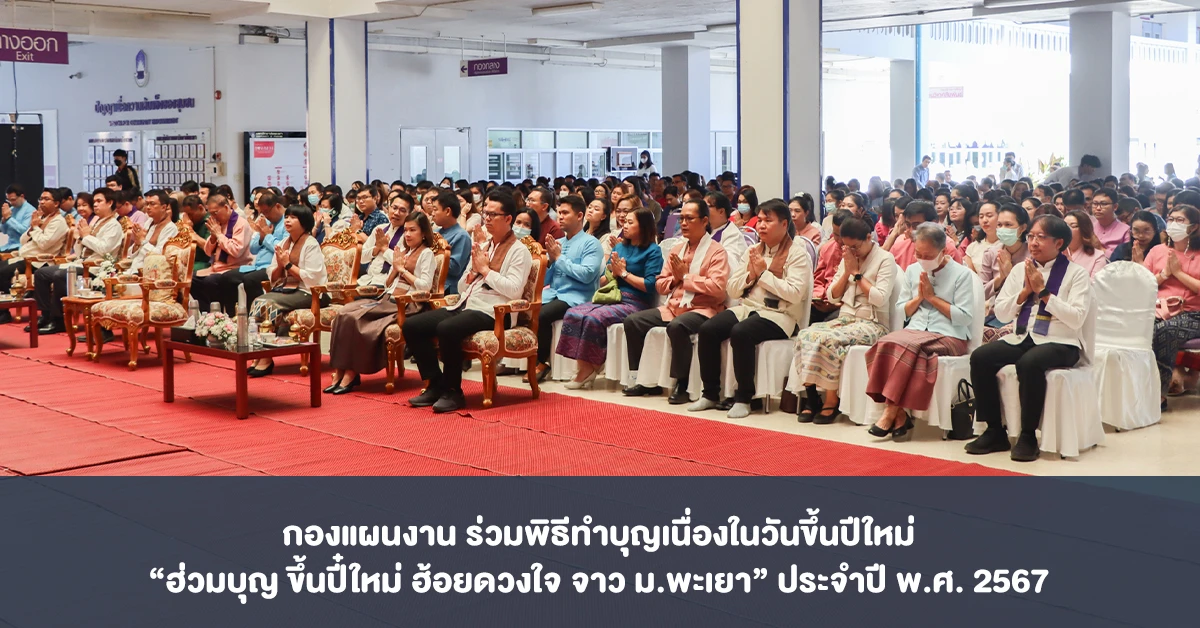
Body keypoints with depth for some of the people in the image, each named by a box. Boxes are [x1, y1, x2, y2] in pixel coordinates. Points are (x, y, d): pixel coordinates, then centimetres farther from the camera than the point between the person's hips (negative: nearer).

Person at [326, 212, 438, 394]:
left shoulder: (427, 254, 2)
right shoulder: (403, 252, 23)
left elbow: (425, 286, -11)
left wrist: (402, 269, -4)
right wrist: (395, 267, 4)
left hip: (407, 305, -8)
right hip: (388, 300, 8)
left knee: (356, 319, -26)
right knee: (344, 314, -18)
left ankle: (351, 374, -19)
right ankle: (340, 371, -23)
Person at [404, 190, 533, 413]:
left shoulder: (518, 250, 0)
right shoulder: (482, 247, 23)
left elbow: (514, 290, -16)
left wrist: (485, 269, -9)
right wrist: (474, 270, 4)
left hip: (490, 312, -8)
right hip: (463, 306, 8)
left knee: (446, 329, -35)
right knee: (411, 325, -9)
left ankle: (453, 391, -19)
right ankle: (436, 384, -3)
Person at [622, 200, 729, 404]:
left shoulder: (716, 251, -4)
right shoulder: (677, 250, 18)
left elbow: (718, 287, -19)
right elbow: (660, 285, 18)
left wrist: (685, 277, -11)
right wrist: (675, 278, -5)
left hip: (702, 309, -8)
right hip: (673, 306, 8)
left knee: (677, 326, -38)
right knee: (632, 322, -7)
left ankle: (682, 384, -23)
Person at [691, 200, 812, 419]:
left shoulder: (797, 254, -2)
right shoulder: (753, 251, 17)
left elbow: (795, 294, -17)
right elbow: (732, 290, 13)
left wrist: (763, 273, -13)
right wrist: (750, 273, -5)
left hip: (779, 315, -6)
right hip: (747, 308, 6)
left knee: (740, 332, -34)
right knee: (707, 329, -19)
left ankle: (744, 397, -21)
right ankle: (710, 393, -7)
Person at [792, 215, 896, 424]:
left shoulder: (885, 259, -2)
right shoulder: (847, 259, 17)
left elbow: (880, 298, -14)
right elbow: (833, 297, 14)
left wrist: (857, 273, -8)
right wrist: (847, 272, 1)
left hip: (872, 323, -6)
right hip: (845, 318, 6)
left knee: (828, 340, -33)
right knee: (805, 335, -23)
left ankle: (832, 401, -22)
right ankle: (811, 397, -22)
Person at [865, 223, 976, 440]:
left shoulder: (962, 274, 0)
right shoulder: (911, 271, 15)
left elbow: (964, 317, -7)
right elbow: (902, 313, 18)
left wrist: (932, 297, -7)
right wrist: (919, 297, -1)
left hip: (949, 337, -5)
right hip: (914, 332, 5)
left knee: (908, 347, -35)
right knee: (886, 344, -30)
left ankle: (891, 412, -27)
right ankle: (899, 415, -28)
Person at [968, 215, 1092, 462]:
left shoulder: (1076, 273, -1)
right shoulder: (1020, 269, 12)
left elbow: (1076, 318, -13)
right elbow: (1001, 313, 9)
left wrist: (1043, 291, -14)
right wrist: (1026, 290, -5)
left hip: (1060, 344, -5)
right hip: (1022, 339, 5)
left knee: (1029, 363, -37)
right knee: (980, 357, -20)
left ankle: (1028, 436, -21)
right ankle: (994, 431, -9)